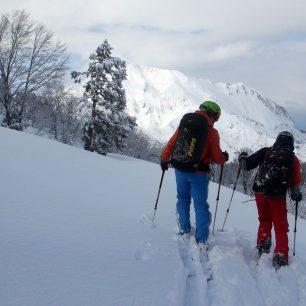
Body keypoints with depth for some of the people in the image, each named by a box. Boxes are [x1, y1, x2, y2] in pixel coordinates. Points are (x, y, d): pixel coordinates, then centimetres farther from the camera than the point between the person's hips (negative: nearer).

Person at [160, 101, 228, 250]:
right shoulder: (212, 132, -7)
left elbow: (171, 143, 6)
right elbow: (216, 156, -6)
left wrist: (164, 159, 19)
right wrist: (224, 158, 16)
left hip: (180, 170, 3)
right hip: (199, 173, -3)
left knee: (183, 200, 21)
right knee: (201, 205, 4)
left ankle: (185, 231, 24)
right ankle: (202, 240, 1)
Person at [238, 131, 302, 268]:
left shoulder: (266, 152, 2)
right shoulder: (294, 160, 2)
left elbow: (247, 165, 1)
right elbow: (295, 184, 1)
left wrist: (242, 157, 24)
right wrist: (297, 195, 22)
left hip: (260, 193, 2)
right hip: (278, 196, -1)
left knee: (264, 220, 25)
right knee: (281, 227, 10)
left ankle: (263, 244, 17)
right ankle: (280, 256, 1)